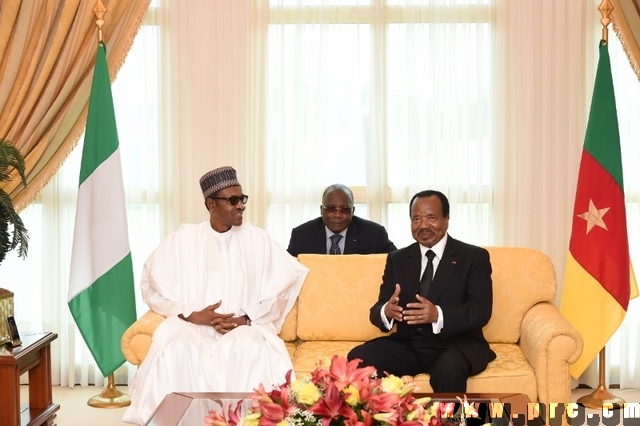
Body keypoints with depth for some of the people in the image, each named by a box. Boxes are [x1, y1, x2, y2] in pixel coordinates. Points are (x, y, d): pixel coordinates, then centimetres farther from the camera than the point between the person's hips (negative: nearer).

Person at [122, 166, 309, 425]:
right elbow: (152, 284, 2)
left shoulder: (257, 239, 8)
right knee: (174, 348, -33)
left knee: (253, 349, -35)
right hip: (191, 324, 0)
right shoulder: (183, 239, 6)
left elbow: (280, 289, 3)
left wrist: (245, 319, -12)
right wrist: (191, 315, -12)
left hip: (245, 326, 0)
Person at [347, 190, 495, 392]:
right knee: (358, 358, -22)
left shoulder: (474, 257, 2)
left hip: (456, 344, -3)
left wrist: (438, 315, -28)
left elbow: (481, 310, -10)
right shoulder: (397, 259, 12)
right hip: (408, 344, 4)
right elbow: (376, 310, 5)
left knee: (449, 369, -37)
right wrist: (386, 311, -21)